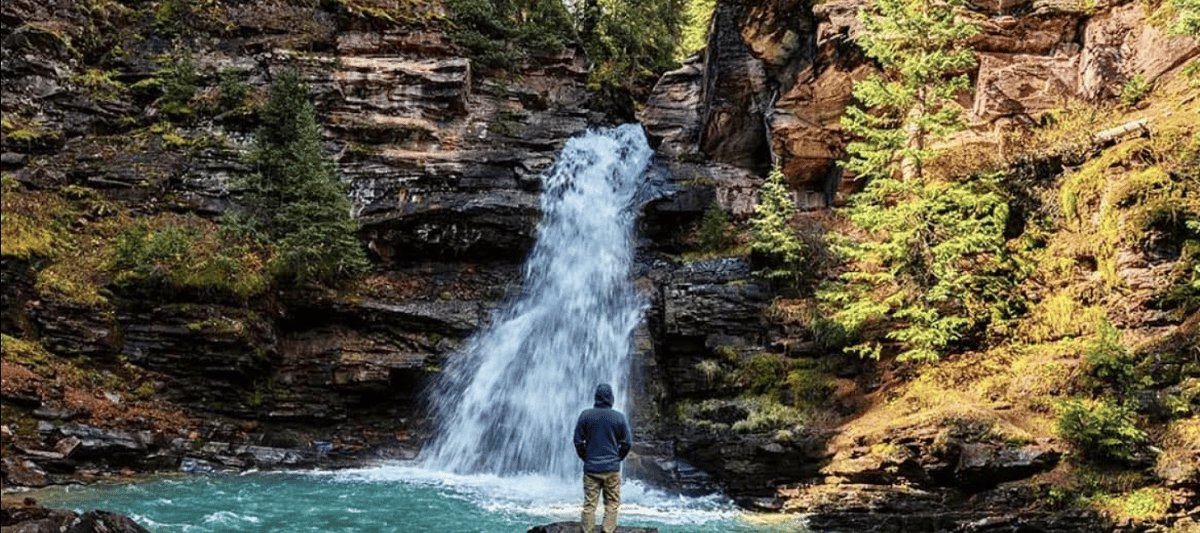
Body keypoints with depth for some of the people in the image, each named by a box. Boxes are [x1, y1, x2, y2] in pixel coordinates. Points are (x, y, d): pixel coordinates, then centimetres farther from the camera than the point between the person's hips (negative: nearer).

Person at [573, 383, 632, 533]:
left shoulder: (585, 415, -2)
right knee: (612, 503, 7)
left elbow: (578, 440, 3)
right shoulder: (619, 417, -3)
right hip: (612, 469, -1)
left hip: (591, 468, 1)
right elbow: (627, 443, 1)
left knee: (589, 504, 5)